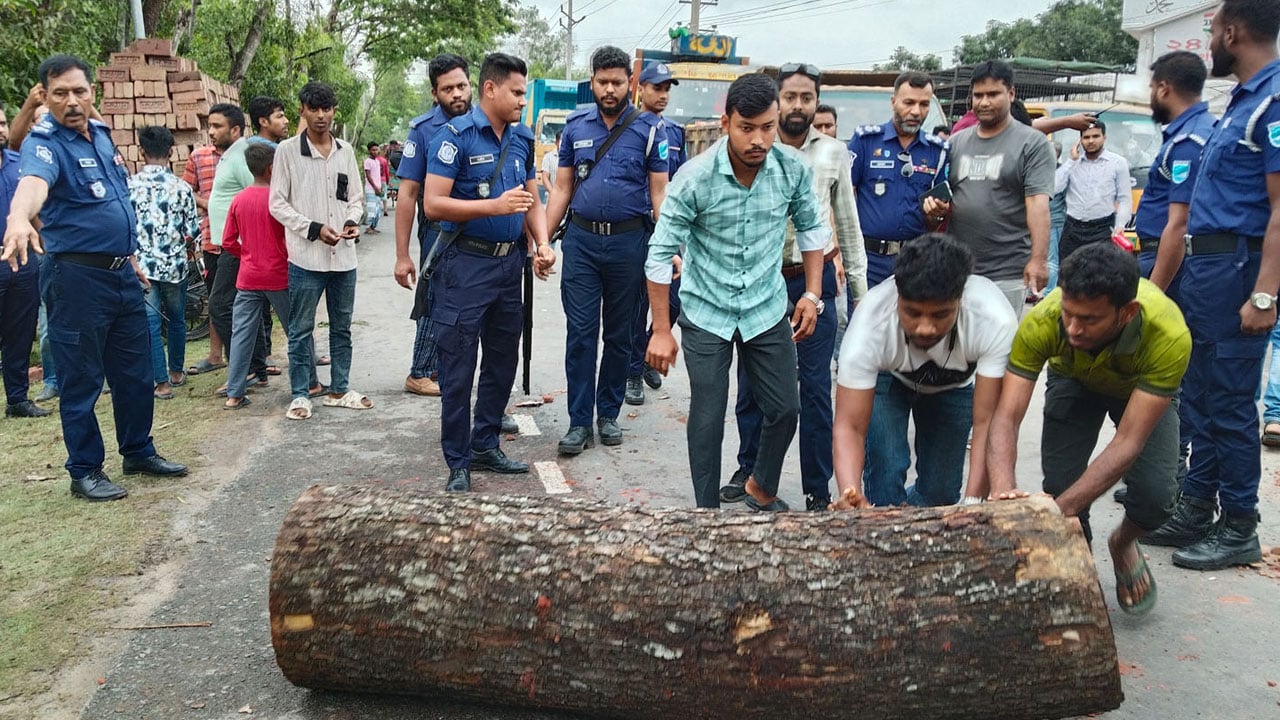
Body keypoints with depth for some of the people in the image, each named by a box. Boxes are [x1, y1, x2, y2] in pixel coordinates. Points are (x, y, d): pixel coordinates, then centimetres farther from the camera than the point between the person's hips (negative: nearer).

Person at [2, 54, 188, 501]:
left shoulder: (101, 134, 10)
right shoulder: (44, 143, -14)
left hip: (122, 273, 7)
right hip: (77, 277, -7)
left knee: (135, 372, 15)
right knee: (82, 379, 3)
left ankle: (139, 452, 30)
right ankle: (84, 471, 16)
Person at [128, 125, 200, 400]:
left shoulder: (129, 185, -6)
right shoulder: (181, 187, -8)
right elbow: (193, 231, -4)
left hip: (142, 266, -1)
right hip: (174, 265, 1)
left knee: (151, 324, 3)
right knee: (176, 319, 19)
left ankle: (162, 382, 3)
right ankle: (176, 372, 32)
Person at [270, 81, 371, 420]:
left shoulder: (346, 150, 8)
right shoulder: (287, 150, -4)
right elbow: (278, 204, -4)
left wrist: (352, 221, -6)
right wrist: (313, 228, -15)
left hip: (344, 256, 4)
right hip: (306, 257, -4)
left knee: (342, 327, 13)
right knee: (301, 329, 4)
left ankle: (339, 389, 25)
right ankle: (300, 394, 14)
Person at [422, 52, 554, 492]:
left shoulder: (523, 140, 9)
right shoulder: (455, 136, -11)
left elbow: (532, 201, 15)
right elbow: (433, 204, -17)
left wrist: (542, 243, -3)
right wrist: (495, 206, -24)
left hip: (510, 262, 7)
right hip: (466, 265, -7)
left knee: (503, 361, 15)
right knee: (458, 369, -1)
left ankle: (485, 446, 29)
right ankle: (458, 464, 10)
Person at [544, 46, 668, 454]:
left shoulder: (649, 129, -1)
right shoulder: (576, 127, 6)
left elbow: (659, 192, -2)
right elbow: (562, 188, 9)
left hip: (629, 241, -1)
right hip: (581, 240, 1)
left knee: (619, 334, 9)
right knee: (580, 333, -1)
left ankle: (609, 415, 22)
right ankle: (579, 422, 6)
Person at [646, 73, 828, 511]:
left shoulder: (794, 169, -11)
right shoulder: (696, 176, -20)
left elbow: (811, 228, 8)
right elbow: (661, 253, -14)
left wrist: (812, 295, 3)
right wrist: (661, 331, -12)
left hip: (768, 310, 3)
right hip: (706, 313, -3)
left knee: (785, 409, 7)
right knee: (707, 417, 1)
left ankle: (763, 489, 34)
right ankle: (707, 510, 18)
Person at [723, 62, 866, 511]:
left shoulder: (834, 153, 6)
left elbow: (847, 221, 13)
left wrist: (859, 284, 13)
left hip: (815, 280, 0)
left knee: (815, 387, 1)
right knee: (751, 383, 9)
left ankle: (818, 491, 10)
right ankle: (749, 472, 27)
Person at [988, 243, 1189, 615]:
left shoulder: (1169, 336, -42)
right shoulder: (1042, 323, -39)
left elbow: (1127, 443, -40)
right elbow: (1006, 417, -39)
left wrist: (1057, 510, -49)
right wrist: (1003, 487, -58)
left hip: (1144, 386, -1)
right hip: (1075, 380, 1)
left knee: (1156, 493, -19)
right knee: (1060, 482, -17)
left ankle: (1123, 543, 17)